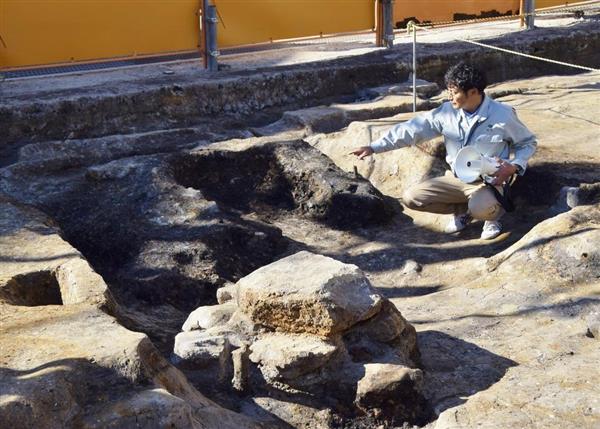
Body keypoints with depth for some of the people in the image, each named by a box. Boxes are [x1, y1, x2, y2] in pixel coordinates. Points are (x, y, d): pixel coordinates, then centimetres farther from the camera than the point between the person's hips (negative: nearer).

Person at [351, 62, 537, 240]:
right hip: (456, 179, 5)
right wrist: (374, 147, -12)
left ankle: (493, 212, 3)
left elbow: (528, 142, 1)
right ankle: (463, 210, 11)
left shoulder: (503, 115, -14)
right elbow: (414, 128, -6)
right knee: (411, 198, -11)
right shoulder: (447, 111, -5)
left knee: (479, 208, -38)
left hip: (487, 182, -5)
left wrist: (514, 167, -19)